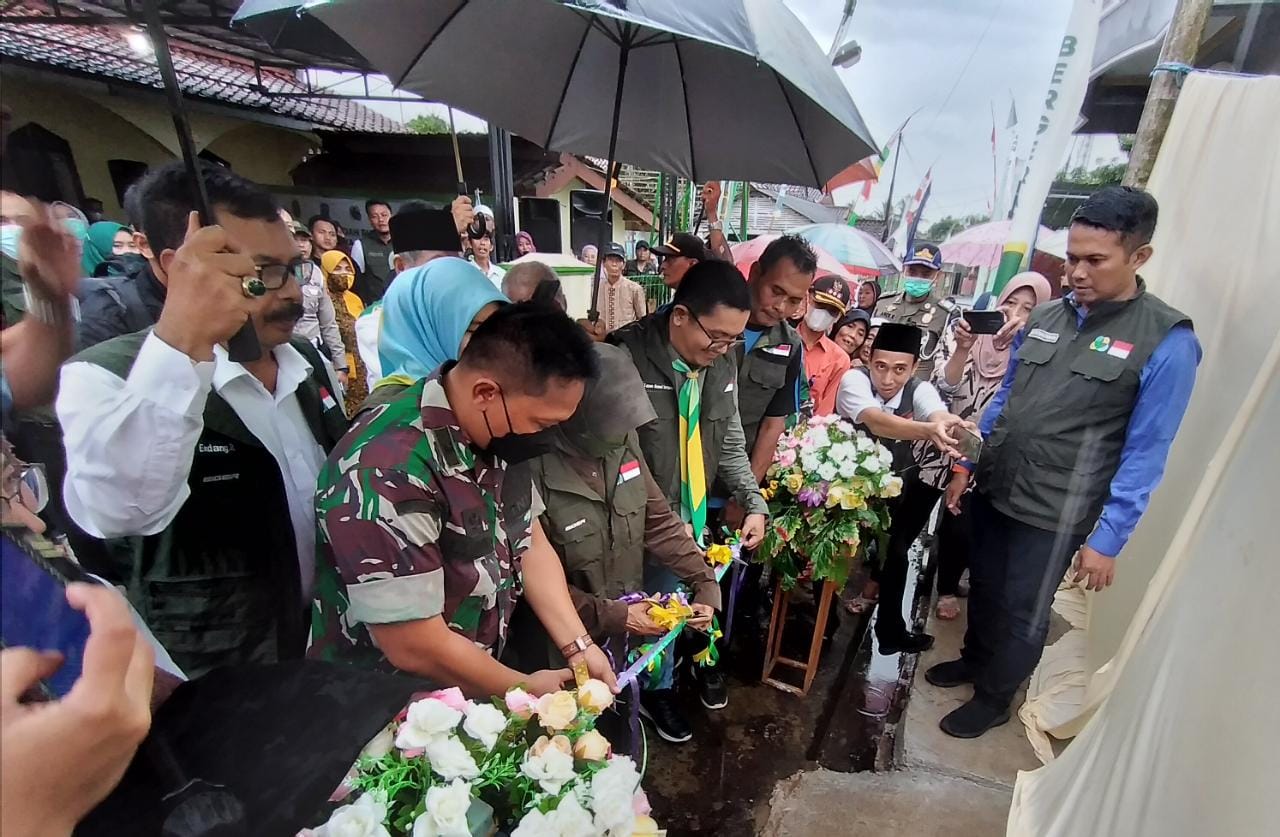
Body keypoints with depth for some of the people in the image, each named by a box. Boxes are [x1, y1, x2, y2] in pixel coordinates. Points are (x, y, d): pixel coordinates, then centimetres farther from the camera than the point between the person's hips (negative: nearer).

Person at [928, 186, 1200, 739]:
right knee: (983, 587, 21)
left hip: (1053, 512, -4)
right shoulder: (1045, 316, 3)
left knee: (1023, 612, 13)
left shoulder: (1166, 342, -12)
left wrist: (1108, 538, -12)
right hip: (993, 489, 5)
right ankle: (974, 659, 47)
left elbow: (1144, 454, -11)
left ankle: (993, 700, 36)